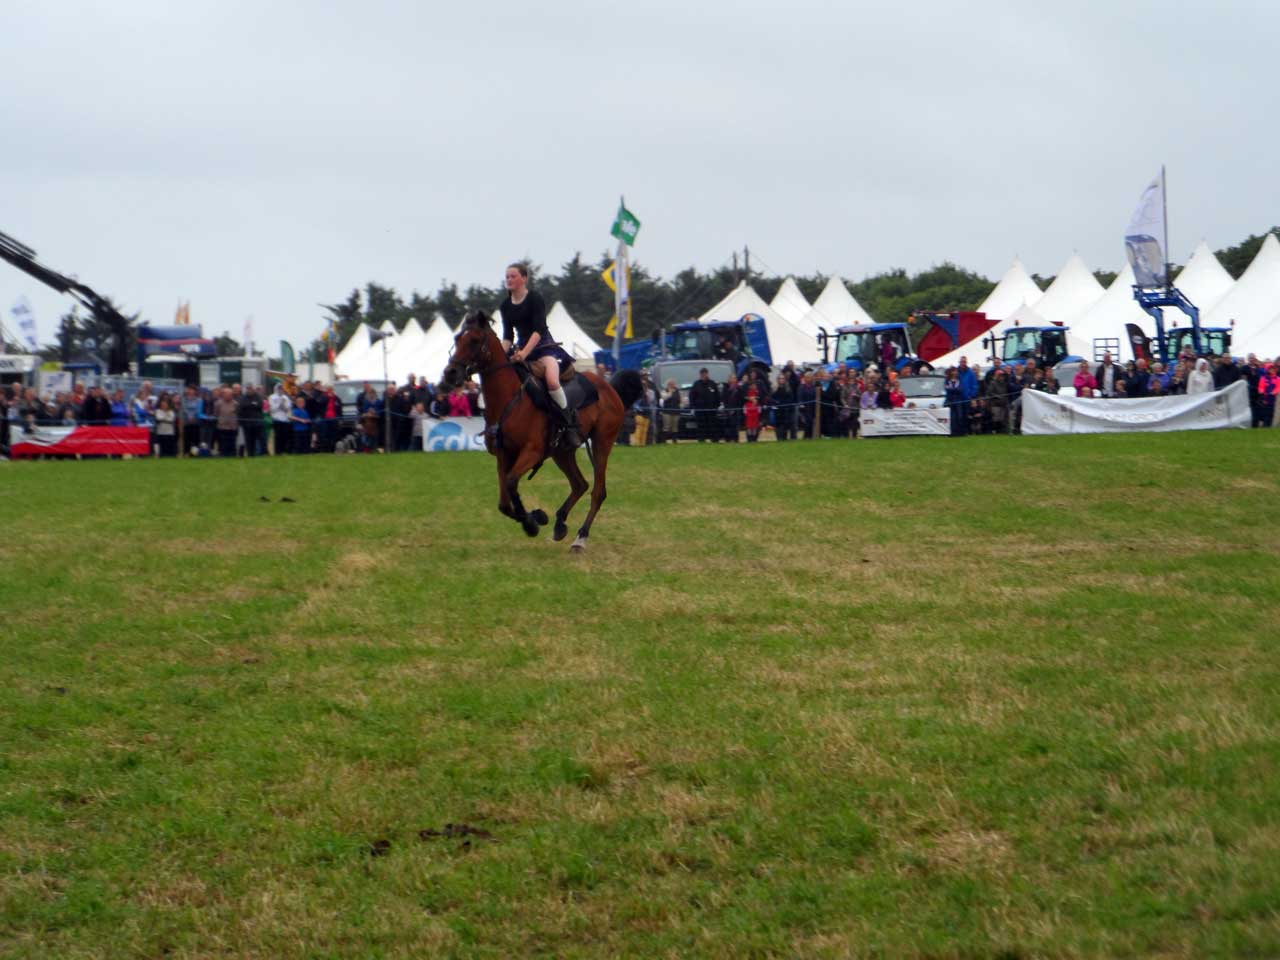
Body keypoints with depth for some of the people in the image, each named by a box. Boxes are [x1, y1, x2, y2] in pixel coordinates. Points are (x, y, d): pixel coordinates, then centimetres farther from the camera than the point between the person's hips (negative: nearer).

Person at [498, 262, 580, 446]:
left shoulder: (535, 298, -9)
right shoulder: (505, 306, 10)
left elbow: (539, 330, -18)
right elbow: (508, 336, 9)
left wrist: (525, 353, -30)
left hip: (544, 347, -7)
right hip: (521, 350, 7)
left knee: (552, 381, -32)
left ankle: (570, 425, -21)